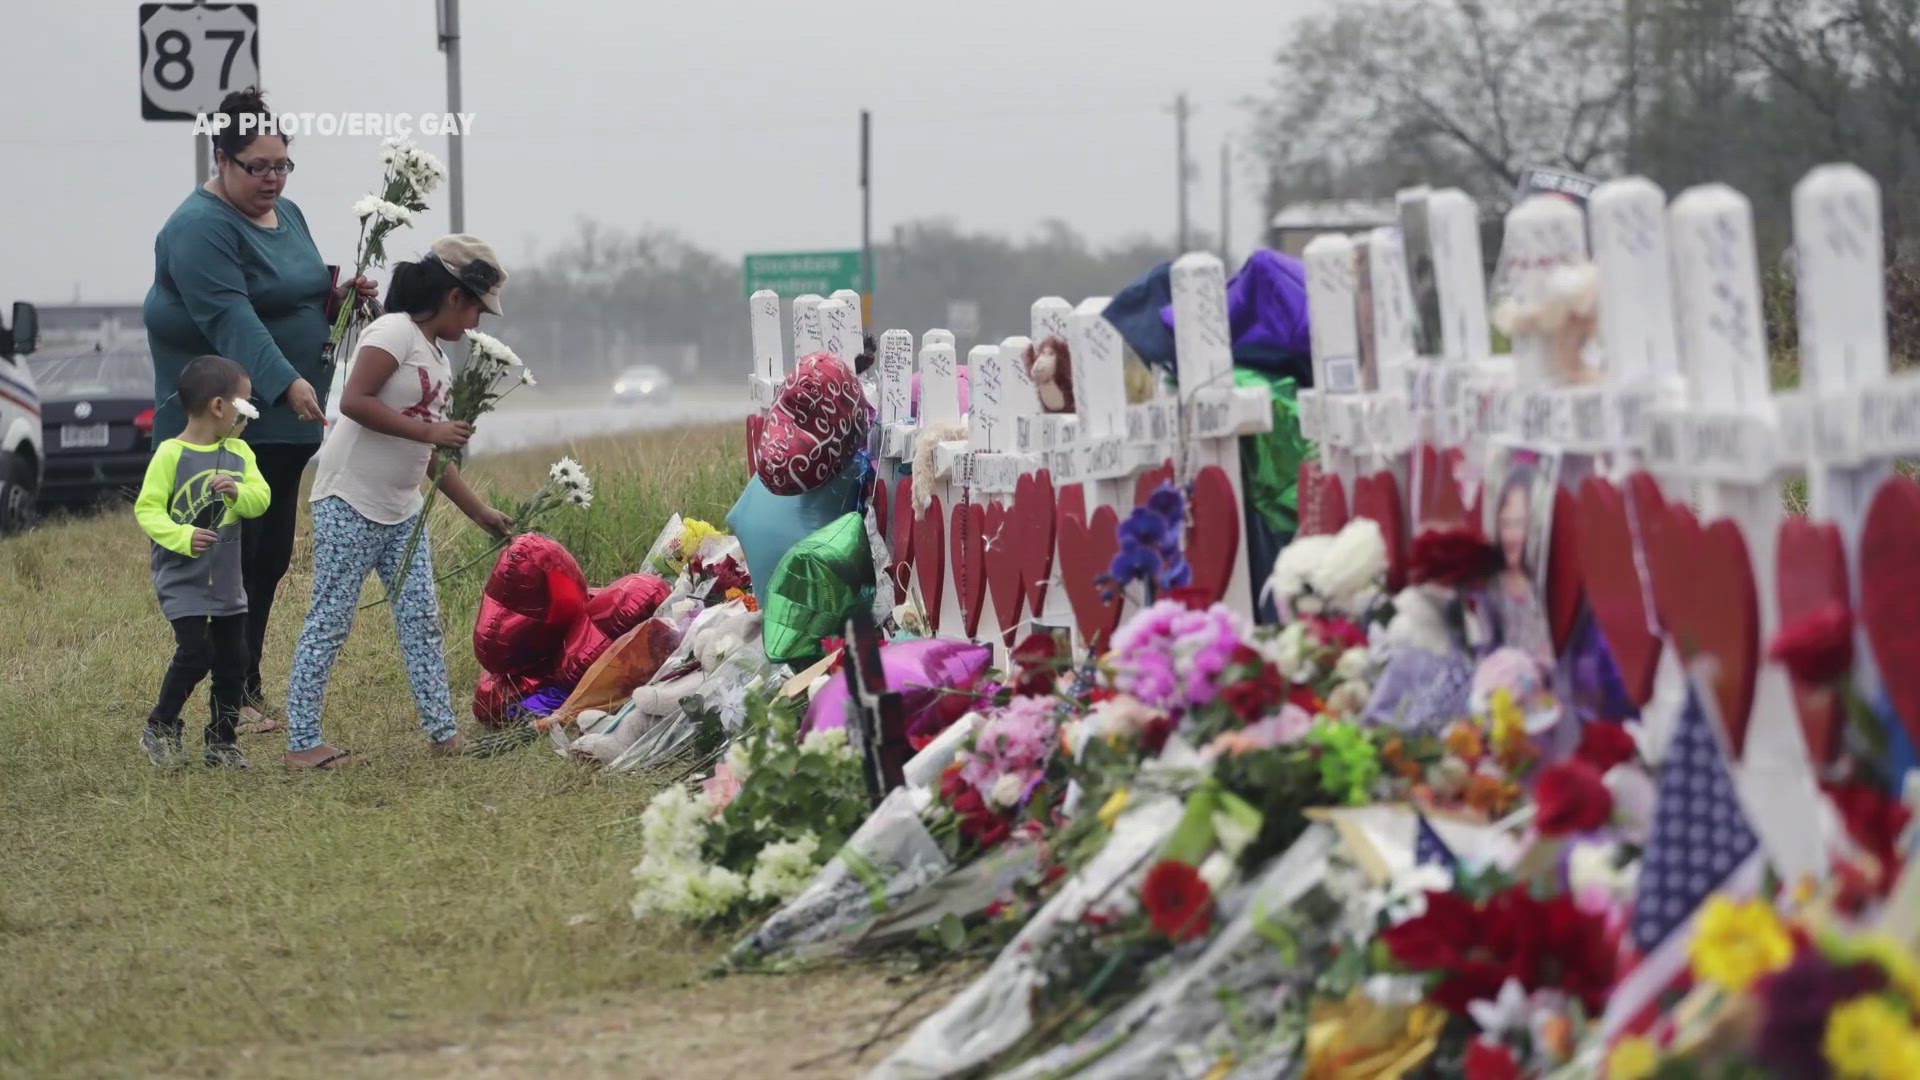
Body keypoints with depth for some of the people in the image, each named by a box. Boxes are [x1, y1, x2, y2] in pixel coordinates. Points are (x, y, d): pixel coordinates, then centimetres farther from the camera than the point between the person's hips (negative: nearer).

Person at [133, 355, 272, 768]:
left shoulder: (239, 453, 6)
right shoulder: (171, 455, -12)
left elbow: (261, 498, -4)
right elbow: (147, 509, -13)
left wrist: (239, 491, -25)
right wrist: (182, 537, -28)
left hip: (227, 579, 6)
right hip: (183, 579, -6)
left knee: (233, 660, 7)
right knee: (195, 653, -13)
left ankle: (221, 741, 19)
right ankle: (159, 729, 5)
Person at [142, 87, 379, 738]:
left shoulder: (287, 216, 13)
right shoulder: (201, 228, -15)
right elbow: (231, 317, -27)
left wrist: (339, 296, 2)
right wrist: (288, 383, -38)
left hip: (286, 423, 8)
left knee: (271, 559, 10)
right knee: (230, 559, -7)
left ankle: (250, 687, 18)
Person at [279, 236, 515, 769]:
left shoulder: (438, 360, 16)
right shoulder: (396, 332, -12)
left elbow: (431, 456, 21)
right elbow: (354, 401, -24)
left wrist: (480, 512, 21)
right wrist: (430, 431, -22)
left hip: (400, 508, 9)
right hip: (350, 502, -9)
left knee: (421, 617, 7)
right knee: (331, 620, -5)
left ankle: (444, 733, 11)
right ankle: (301, 742, -3)